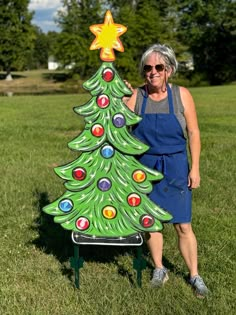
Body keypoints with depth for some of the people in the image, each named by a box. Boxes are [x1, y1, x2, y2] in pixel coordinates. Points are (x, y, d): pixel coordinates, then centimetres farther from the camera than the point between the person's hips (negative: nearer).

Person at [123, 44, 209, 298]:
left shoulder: (181, 95, -6)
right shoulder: (136, 96, -2)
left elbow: (193, 133, -3)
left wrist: (195, 168, -6)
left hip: (175, 167, -2)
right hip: (145, 166, 2)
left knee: (182, 225, 2)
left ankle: (194, 276, 18)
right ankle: (159, 269, 31)